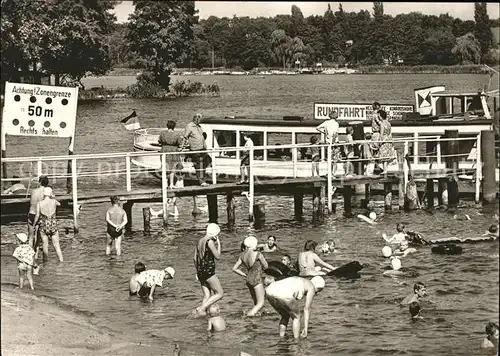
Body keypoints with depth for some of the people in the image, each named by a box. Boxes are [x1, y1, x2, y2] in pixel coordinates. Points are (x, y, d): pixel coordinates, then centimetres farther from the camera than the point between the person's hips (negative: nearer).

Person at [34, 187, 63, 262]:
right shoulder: (54, 201, -8)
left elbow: (37, 215, -11)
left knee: (45, 244, 12)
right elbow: (59, 204, 15)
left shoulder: (39, 203, -11)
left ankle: (45, 260, 21)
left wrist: (34, 224, 4)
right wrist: (53, 197, 26)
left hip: (43, 226, -1)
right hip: (53, 225, 1)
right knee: (56, 245, 8)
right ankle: (61, 260, 6)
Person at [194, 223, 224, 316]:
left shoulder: (200, 241, 12)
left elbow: (195, 258, 16)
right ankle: (201, 309, -9)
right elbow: (217, 256, -10)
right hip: (208, 271, -9)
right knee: (220, 293, 0)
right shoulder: (210, 242, -14)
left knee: (207, 296, 11)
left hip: (200, 272, 9)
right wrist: (218, 244, -1)